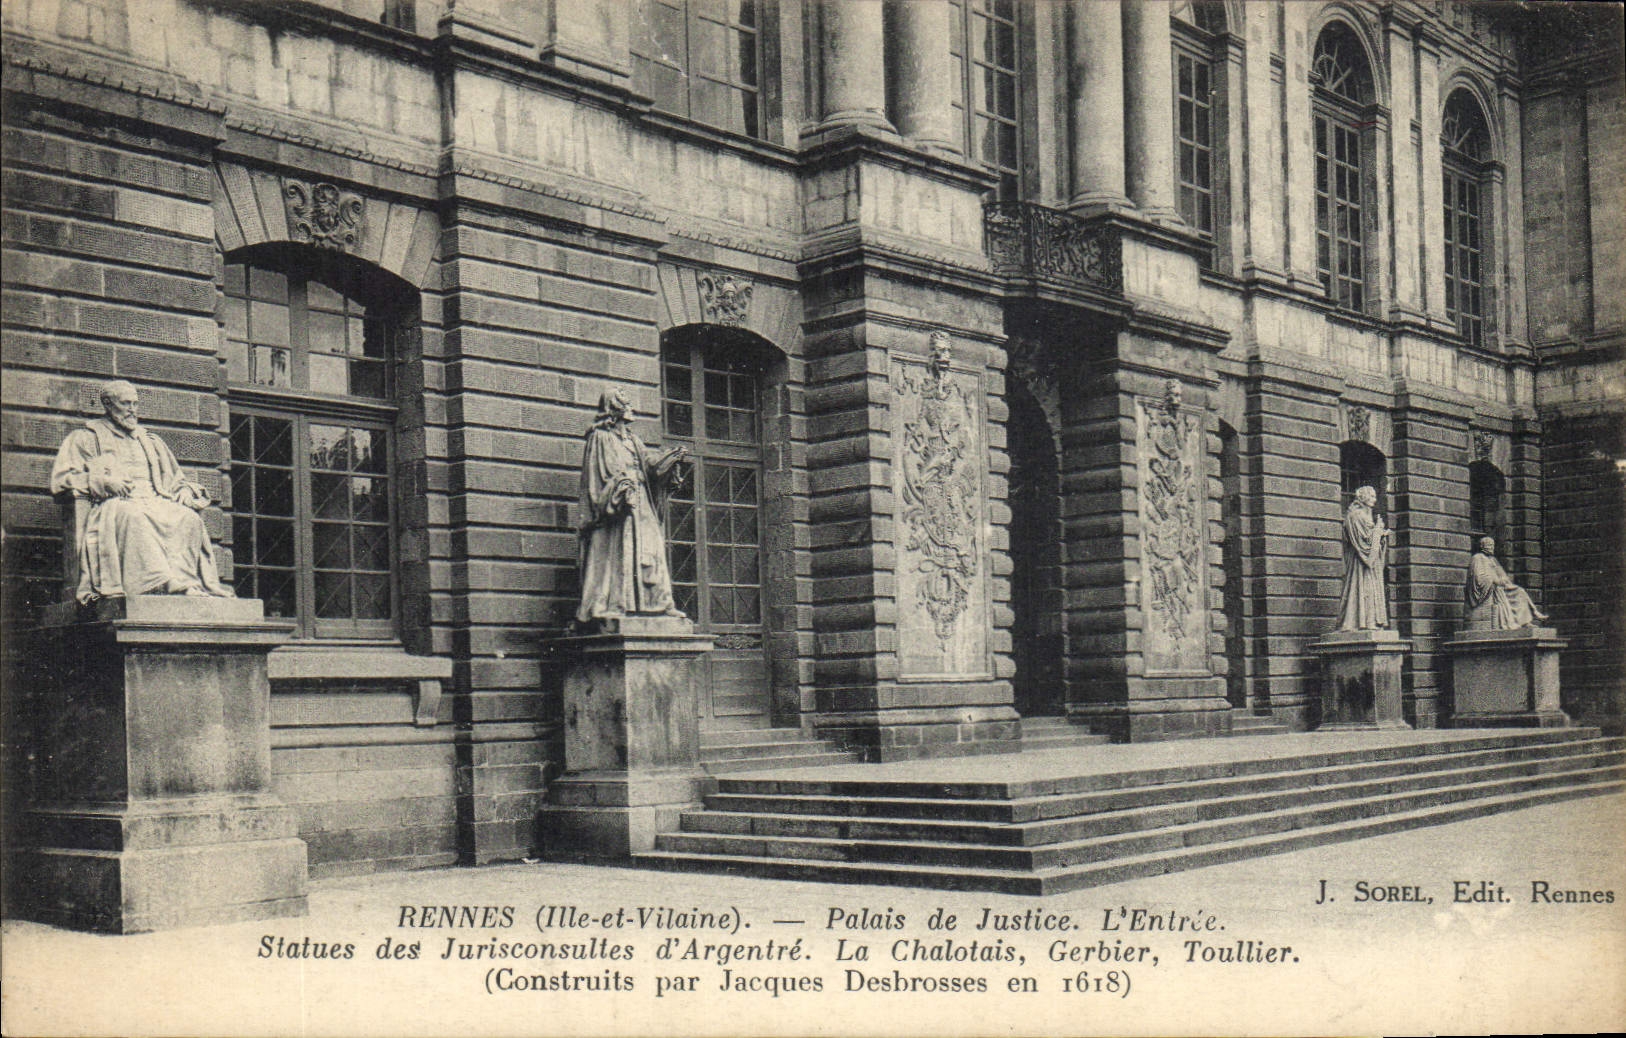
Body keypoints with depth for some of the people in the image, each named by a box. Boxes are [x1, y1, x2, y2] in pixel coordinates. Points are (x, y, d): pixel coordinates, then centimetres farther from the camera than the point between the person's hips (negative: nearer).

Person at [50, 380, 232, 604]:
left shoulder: (152, 442, 33)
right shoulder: (87, 438, 19)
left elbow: (176, 480, 34)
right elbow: (60, 480, 7)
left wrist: (185, 490, 7)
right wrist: (103, 482, -9)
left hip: (156, 505, 4)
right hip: (114, 504, -4)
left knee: (189, 519, -30)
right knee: (135, 518, -41)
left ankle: (184, 580, -46)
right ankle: (163, 581, -55)